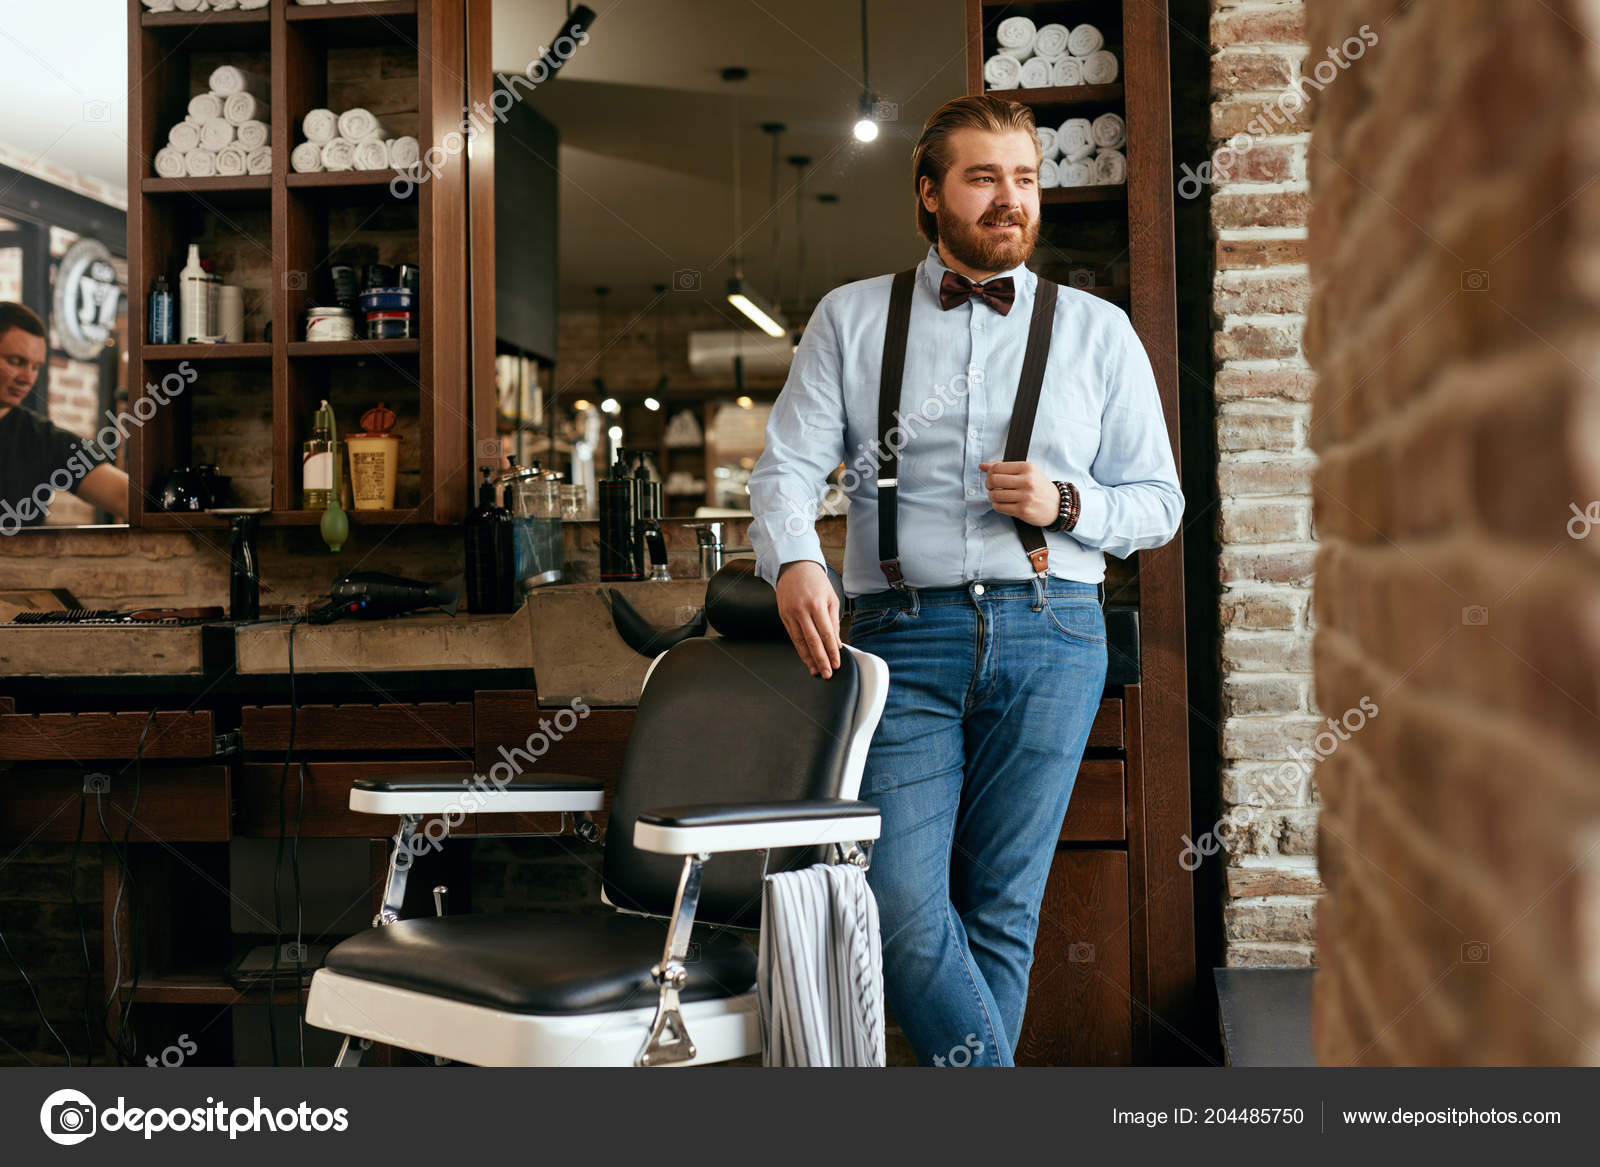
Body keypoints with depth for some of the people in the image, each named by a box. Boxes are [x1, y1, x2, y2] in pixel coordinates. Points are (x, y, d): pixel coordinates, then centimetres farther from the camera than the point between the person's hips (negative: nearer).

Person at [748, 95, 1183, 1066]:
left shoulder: (1098, 331, 14)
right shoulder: (851, 318, 14)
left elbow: (1159, 503, 15)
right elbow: (786, 466, 4)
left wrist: (1065, 503, -6)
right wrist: (794, 560, -17)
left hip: (1050, 632, 1)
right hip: (900, 634, 0)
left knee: (1002, 905, 3)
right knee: (899, 901, -12)